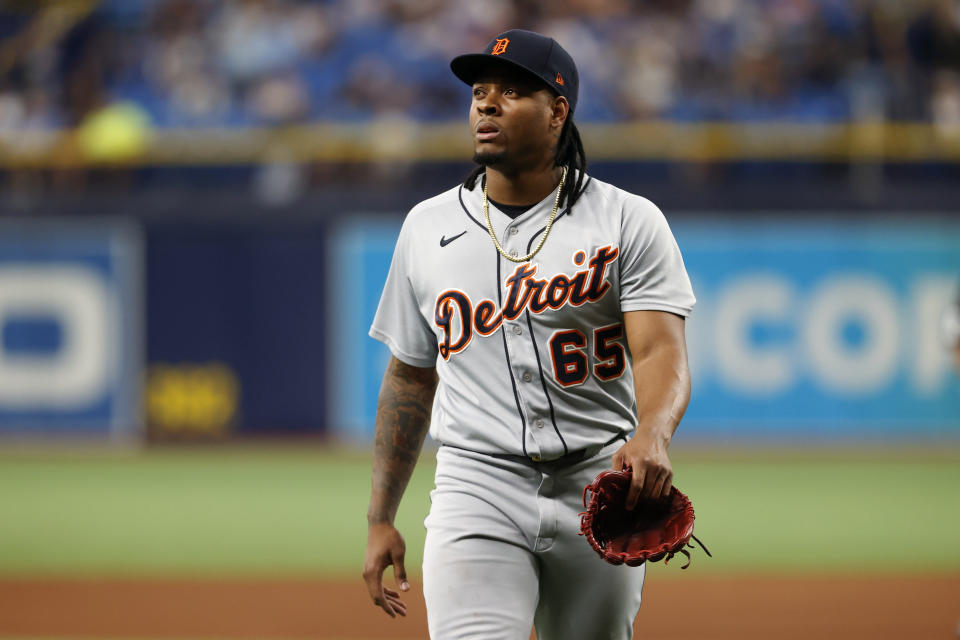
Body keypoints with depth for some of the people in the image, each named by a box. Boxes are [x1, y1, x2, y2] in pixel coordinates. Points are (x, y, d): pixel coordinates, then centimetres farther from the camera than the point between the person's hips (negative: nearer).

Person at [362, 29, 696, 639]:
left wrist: (651, 437, -36)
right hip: (477, 491, 1)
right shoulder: (428, 227, 10)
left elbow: (662, 352, -13)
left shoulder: (629, 222, -1)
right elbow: (410, 379, 17)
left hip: (598, 491, -1)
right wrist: (380, 520, 14)